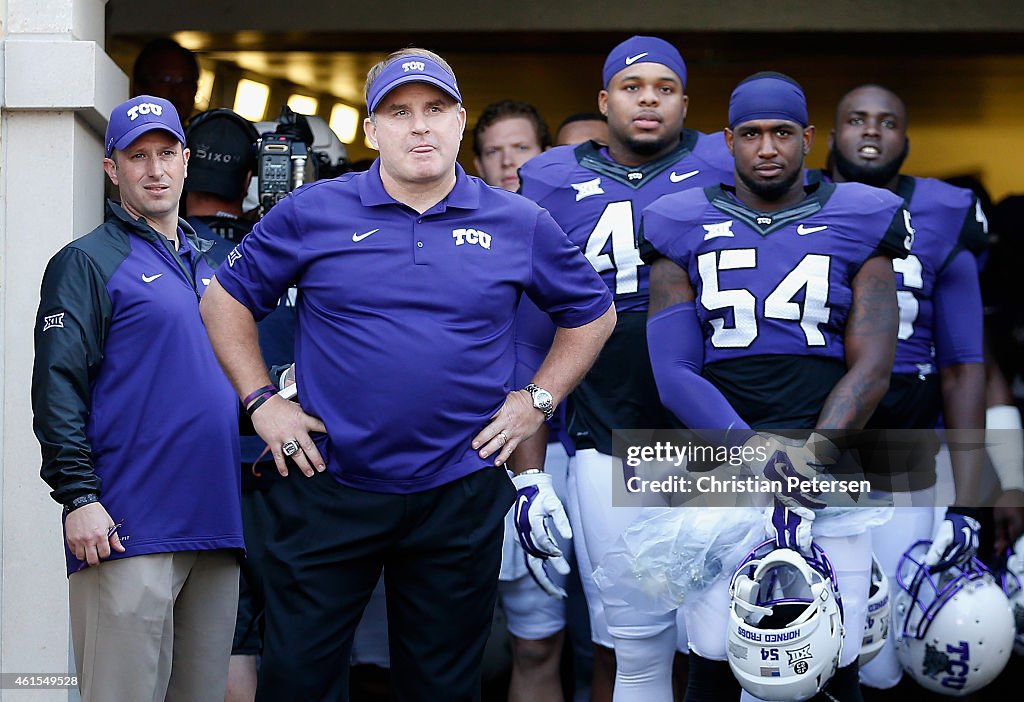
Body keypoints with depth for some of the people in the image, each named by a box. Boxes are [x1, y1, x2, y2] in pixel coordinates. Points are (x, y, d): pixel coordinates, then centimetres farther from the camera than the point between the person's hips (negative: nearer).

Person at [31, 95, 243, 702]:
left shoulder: (207, 263, 20)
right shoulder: (88, 263, -1)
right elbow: (57, 388, -10)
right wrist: (79, 496, -18)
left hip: (217, 527, 7)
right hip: (129, 533, -7)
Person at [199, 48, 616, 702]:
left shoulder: (520, 225, 2)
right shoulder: (313, 213, -1)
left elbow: (593, 315, 15)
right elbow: (227, 300, 8)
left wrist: (538, 400, 5)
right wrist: (262, 401, 1)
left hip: (460, 494, 1)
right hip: (332, 487, -1)